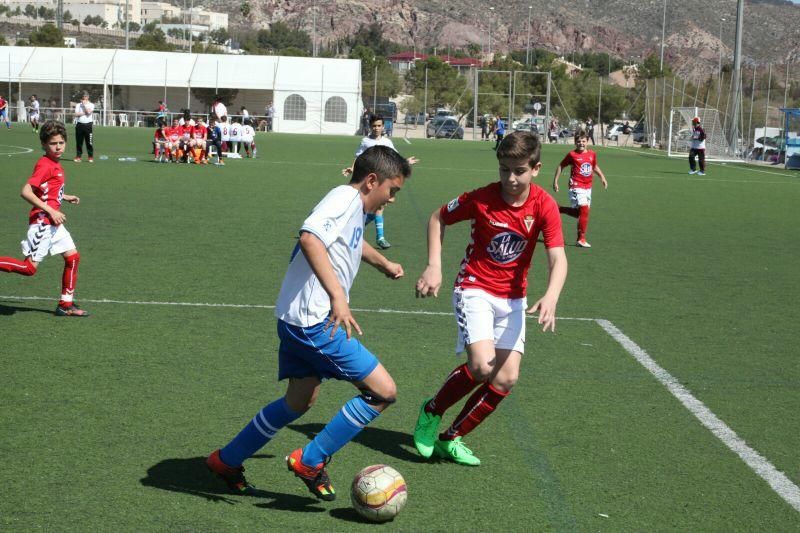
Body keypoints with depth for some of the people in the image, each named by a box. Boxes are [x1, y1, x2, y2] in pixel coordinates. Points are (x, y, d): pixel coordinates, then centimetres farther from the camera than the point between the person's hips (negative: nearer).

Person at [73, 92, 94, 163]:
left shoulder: (91, 105, 7)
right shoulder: (78, 105, 13)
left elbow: (89, 111, -12)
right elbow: (76, 114, 0)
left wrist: (84, 104, -3)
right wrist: (84, 113, -8)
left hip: (88, 125, -2)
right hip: (80, 124, 2)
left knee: (89, 142, -5)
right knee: (79, 142, 4)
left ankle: (91, 157, 2)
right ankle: (78, 156, 11)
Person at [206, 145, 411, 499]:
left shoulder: (355, 207, 17)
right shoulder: (346, 197, -14)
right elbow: (310, 238, -33)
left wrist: (384, 264, 57)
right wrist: (337, 296, -40)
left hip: (299, 320, 11)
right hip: (315, 321, -11)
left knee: (300, 401, 25)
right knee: (383, 391, -7)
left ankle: (226, 461, 35)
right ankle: (311, 461, 1)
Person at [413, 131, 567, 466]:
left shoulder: (545, 206, -11)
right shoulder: (482, 198, -14)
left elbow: (558, 258, -18)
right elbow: (438, 218, 2)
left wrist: (551, 297, -37)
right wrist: (434, 266, -8)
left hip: (513, 298, 3)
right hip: (475, 289, -3)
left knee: (507, 378, -5)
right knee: (482, 366, -22)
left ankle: (450, 439, 11)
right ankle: (432, 411, 6)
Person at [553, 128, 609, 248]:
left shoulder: (592, 154, 6)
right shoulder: (572, 155, -7)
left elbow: (595, 166, 24)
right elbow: (561, 166, 3)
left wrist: (602, 177, 12)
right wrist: (555, 181, 1)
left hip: (588, 187, 6)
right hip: (576, 186, -6)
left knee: (580, 213, 9)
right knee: (584, 209, -16)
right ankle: (581, 239, -10)